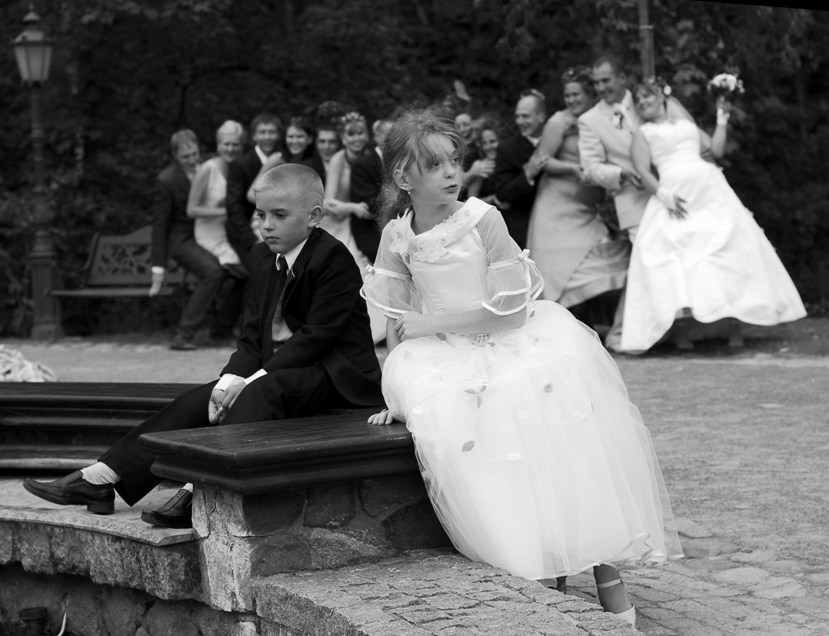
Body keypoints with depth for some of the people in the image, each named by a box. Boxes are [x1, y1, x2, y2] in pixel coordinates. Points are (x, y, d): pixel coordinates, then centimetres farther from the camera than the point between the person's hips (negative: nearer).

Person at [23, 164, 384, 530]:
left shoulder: (334, 259, -15)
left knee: (259, 395, -35)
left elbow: (317, 336, -21)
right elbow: (253, 335, 10)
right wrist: (230, 380, -10)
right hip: (277, 371, 8)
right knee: (197, 402, -5)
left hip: (334, 374, -8)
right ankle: (100, 479, -6)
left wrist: (253, 379, -25)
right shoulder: (263, 257, 11)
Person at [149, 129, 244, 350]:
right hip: (183, 239, -6)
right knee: (213, 271, -32)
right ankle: (183, 335, -26)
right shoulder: (166, 181, -14)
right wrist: (159, 268, -13)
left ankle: (221, 328, 5)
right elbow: (159, 225, -12)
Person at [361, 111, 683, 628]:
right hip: (448, 358, 2)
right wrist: (398, 392, 3)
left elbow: (507, 309, -11)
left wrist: (428, 323, -9)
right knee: (443, 416, -29)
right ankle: (535, 568, -22)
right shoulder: (397, 238, 1)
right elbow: (398, 321, 8)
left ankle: (605, 566, -24)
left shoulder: (482, 219, -8)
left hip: (512, 341, -2)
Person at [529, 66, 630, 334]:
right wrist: (573, 168, -19)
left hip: (590, 208, 4)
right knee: (564, 266, -6)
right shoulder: (560, 121, -5)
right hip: (560, 204, -4)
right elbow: (542, 161, -7)